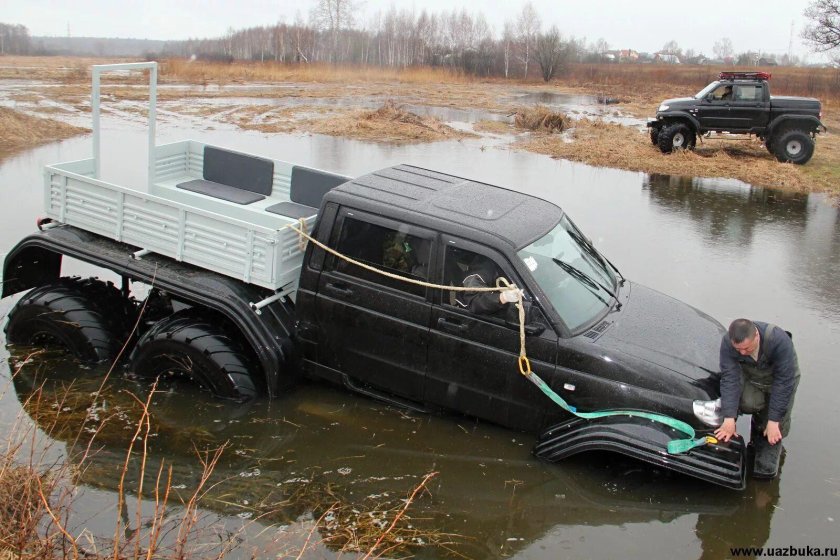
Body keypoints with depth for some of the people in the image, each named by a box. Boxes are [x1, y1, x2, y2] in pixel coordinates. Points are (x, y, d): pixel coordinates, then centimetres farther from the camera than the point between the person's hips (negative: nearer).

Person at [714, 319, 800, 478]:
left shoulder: (779, 340, -37)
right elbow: (729, 379, -28)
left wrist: (774, 420, -29)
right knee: (747, 403, -28)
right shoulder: (727, 342, -29)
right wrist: (729, 419, -35)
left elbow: (784, 381, -31)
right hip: (750, 378, 2)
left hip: (778, 378, -2)